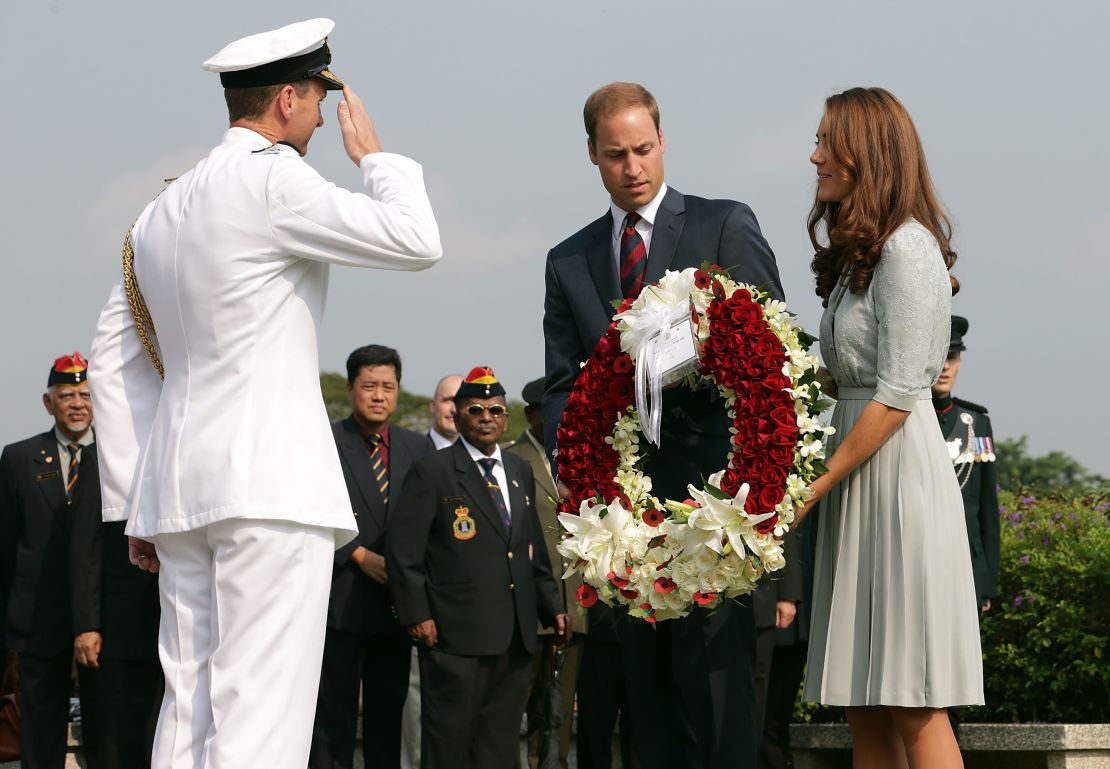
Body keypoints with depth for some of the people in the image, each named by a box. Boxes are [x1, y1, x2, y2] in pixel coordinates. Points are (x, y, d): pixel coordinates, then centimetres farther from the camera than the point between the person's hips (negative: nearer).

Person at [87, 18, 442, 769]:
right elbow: (416, 241, -13)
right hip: (270, 481, -8)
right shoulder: (271, 178, -7)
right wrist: (373, 155, 5)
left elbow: (115, 362, 20)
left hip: (180, 488, 8)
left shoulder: (164, 209, 19)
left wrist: (133, 503, 21)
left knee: (191, 707, 7)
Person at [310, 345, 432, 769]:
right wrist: (360, 556, -14)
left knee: (388, 713, 8)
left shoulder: (417, 447, 11)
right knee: (334, 712, -3)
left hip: (396, 602, 4)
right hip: (341, 602, -4)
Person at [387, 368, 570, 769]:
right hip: (456, 635, -6)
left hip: (514, 636, 6)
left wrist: (552, 607, 14)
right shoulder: (432, 472, -3)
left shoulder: (521, 472, 16)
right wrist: (417, 614, -13)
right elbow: (403, 550, -7)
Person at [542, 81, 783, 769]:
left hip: (712, 480, -4)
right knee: (644, 684, 3)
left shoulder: (726, 225, 6)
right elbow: (562, 386, 13)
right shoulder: (570, 261, 17)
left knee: (714, 669, -11)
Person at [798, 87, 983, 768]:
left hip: (899, 474, -9)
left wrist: (816, 486, -13)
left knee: (913, 706, -9)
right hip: (859, 481, 9)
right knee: (864, 707, 6)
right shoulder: (859, 250, 18)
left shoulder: (907, 248, -11)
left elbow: (896, 395, -16)